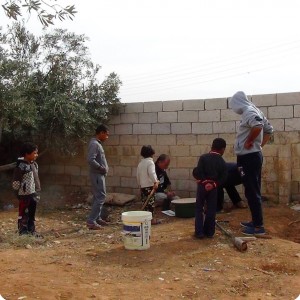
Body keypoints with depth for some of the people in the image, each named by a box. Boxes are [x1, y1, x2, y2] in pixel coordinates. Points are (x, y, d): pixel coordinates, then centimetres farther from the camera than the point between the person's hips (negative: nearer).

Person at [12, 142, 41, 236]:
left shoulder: (34, 164, 7)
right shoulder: (21, 166, -18)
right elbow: (15, 183, -15)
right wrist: (20, 193, -10)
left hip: (34, 195, 8)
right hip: (25, 195, -8)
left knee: (32, 215, 18)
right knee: (24, 215, 4)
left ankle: (32, 231, 30)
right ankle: (23, 233, 13)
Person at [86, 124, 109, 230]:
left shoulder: (98, 143, 14)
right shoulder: (94, 144, -17)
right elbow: (90, 160, -27)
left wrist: (104, 168, 8)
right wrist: (102, 168, -17)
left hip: (99, 175, 10)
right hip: (97, 175, -10)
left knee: (97, 197, 15)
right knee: (100, 197, -10)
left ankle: (97, 218, 23)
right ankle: (91, 221, -8)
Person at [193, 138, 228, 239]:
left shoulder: (203, 157, -7)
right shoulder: (222, 162, 1)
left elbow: (197, 172, -15)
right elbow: (223, 178, -5)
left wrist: (204, 181, -6)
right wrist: (214, 184, -8)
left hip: (202, 186, -1)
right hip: (213, 188, 1)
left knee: (199, 209, 8)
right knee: (211, 210, 11)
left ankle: (199, 232, 6)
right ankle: (209, 232, 15)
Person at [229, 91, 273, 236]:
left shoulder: (248, 112, -15)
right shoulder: (255, 111, 15)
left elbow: (257, 126, -36)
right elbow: (269, 130, 24)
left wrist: (248, 142, -22)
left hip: (249, 157, -10)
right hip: (253, 156, 10)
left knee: (252, 192, -4)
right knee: (252, 191, 17)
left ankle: (258, 226, 2)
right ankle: (255, 221, 27)